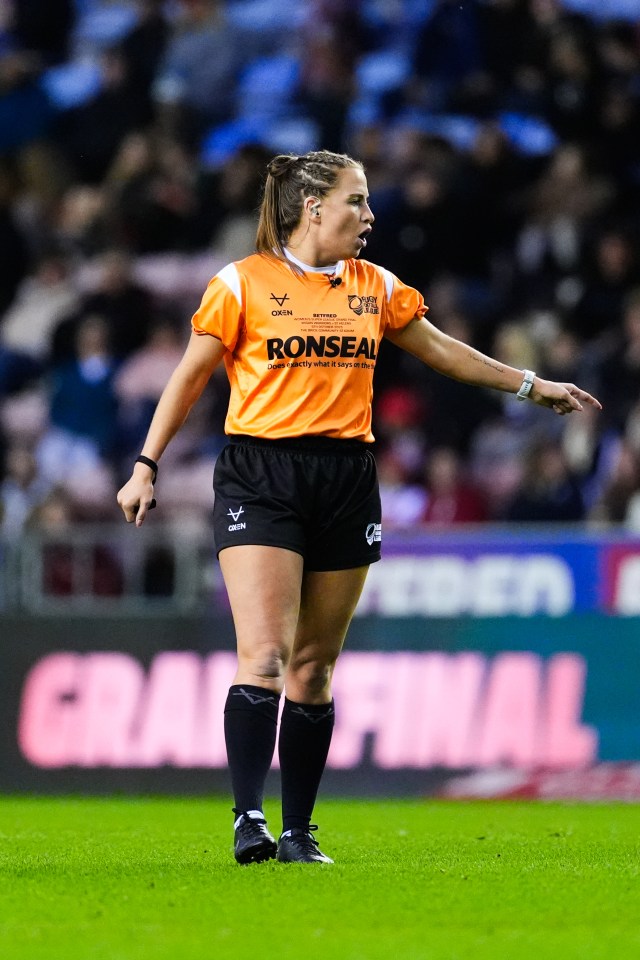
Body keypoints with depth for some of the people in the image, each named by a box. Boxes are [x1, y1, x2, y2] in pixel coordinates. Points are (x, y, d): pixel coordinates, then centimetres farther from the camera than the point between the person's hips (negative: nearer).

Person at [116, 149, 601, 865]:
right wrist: (147, 466, 1)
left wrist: (531, 385, 30)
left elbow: (441, 351, 25)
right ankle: (248, 823, -19)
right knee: (264, 657, -16)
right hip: (259, 480, -4)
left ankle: (299, 832, 11)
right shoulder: (242, 284, -2)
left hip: (346, 483, 4)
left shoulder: (375, 288, 12)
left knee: (314, 667, 6)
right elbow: (190, 377, 4)